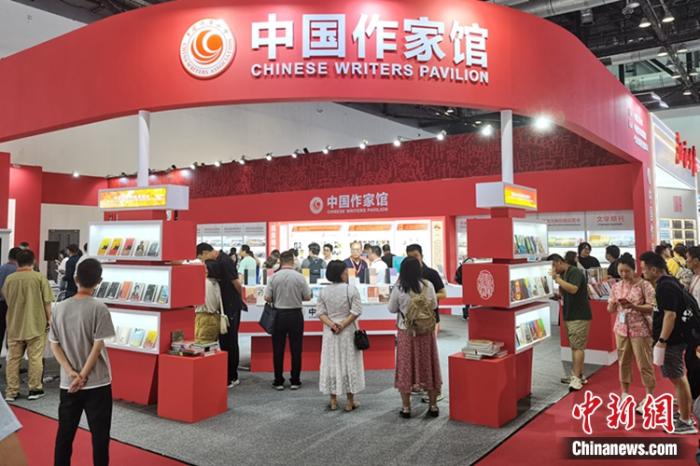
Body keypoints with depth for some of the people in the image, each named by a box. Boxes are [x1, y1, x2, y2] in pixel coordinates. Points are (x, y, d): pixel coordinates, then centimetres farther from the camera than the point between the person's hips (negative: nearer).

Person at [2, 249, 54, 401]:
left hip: (14, 325, 3)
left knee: (13, 359, 11)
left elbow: (6, 299, 14)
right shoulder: (39, 277, -9)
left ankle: (11, 391, 15)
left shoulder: (9, 279, 1)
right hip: (36, 325, -3)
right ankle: (35, 389, 11)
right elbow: (47, 302, -9)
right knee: (35, 358, 5)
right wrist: (49, 319, 2)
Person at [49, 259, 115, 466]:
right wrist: (82, 376, -8)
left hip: (68, 383, 4)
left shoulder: (60, 307, 1)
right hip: (97, 382, -4)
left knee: (65, 432, 16)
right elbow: (98, 346, -15)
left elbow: (54, 345, 1)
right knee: (99, 433, 6)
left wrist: (71, 373, -4)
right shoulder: (99, 308, -13)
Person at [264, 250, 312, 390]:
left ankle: (278, 381, 14)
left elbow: (267, 298, -6)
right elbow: (307, 297, -2)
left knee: (278, 349, 8)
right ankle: (295, 381, 13)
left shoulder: (274, 277, -7)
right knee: (296, 349, 8)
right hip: (295, 314, 0)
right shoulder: (299, 277, -8)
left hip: (279, 314, 1)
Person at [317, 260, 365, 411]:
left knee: (331, 363, 10)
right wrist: (343, 325, -12)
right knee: (349, 364, 6)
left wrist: (332, 324, -10)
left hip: (330, 332, 3)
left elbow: (321, 312, -3)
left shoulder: (323, 291, 0)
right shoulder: (351, 289, -11)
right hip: (348, 332, -3)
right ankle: (350, 402, 12)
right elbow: (356, 311, -15)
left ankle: (333, 401, 17)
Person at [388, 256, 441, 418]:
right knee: (428, 366, 12)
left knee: (406, 367, 8)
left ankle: (406, 408, 15)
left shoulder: (398, 289, -14)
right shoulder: (428, 285, -8)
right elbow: (434, 305, 6)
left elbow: (392, 309, -1)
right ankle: (433, 406, 21)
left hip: (406, 333, -2)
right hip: (426, 332, 2)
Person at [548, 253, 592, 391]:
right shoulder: (563, 274, 13)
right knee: (575, 346, 12)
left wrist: (557, 279, -23)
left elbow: (573, 289, -28)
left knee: (578, 346, -9)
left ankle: (576, 378, -10)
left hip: (579, 316, -9)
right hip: (570, 315, 9)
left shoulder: (575, 272, -13)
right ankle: (578, 375, 19)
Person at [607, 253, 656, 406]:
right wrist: (613, 304, -14)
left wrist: (633, 306, -26)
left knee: (644, 364, 1)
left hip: (640, 329, -5)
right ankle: (625, 394, 25)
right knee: (623, 362, 12)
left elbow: (652, 307, -13)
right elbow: (610, 309, 9)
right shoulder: (616, 286, 6)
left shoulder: (644, 284, -9)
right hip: (622, 329, 5)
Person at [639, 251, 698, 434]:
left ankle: (686, 423, 8)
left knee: (678, 379, -1)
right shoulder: (667, 283, 11)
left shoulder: (666, 287, -20)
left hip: (671, 340, -10)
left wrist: (662, 341, -24)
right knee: (679, 378, 17)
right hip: (675, 338, 10)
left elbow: (670, 315, -26)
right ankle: (685, 416, 28)